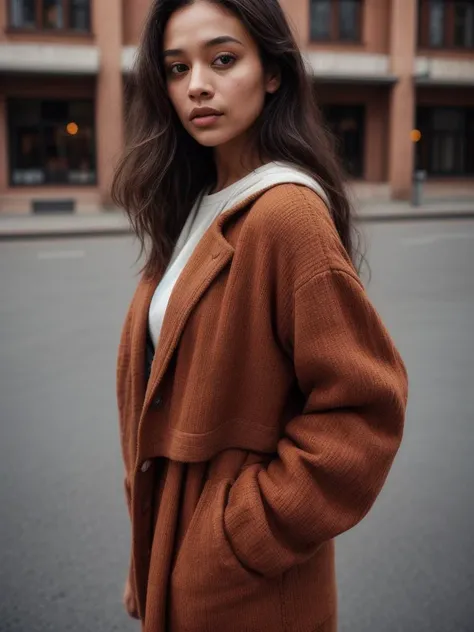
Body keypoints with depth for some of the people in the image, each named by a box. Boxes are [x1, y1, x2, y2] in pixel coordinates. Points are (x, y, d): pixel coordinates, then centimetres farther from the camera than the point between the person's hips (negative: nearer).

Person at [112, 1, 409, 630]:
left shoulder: (285, 212, -22)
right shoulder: (195, 208, 3)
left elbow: (364, 408, -22)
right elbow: (168, 388, 7)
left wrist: (252, 532, -18)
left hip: (244, 580, -7)